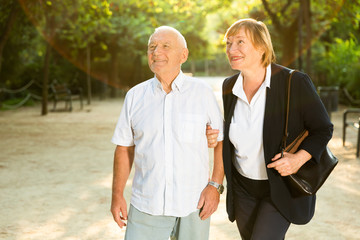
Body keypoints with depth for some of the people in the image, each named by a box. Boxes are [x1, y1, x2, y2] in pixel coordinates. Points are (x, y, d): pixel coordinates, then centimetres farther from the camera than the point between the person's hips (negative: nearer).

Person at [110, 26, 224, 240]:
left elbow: (223, 141, 1)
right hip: (146, 207, 1)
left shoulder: (203, 93, -3)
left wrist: (215, 186, -7)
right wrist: (117, 194, 4)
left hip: (193, 206, -1)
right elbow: (125, 148, 9)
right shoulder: (135, 96, 4)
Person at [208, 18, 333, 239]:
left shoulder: (295, 82, -17)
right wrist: (216, 138, -8)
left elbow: (323, 129, -9)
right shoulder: (229, 86, -2)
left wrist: (300, 158, -24)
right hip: (242, 186, 5)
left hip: (281, 187, -5)